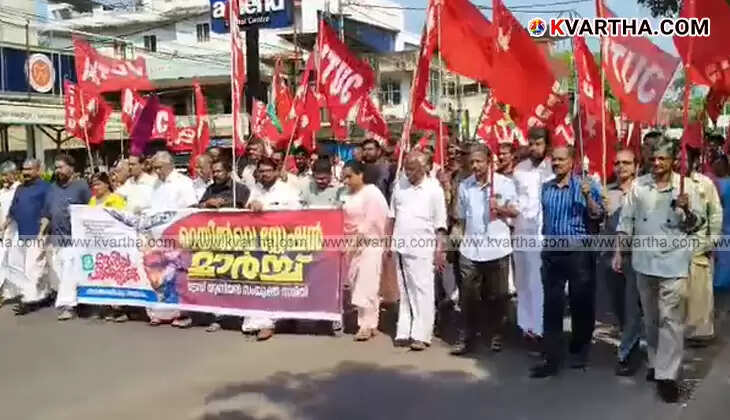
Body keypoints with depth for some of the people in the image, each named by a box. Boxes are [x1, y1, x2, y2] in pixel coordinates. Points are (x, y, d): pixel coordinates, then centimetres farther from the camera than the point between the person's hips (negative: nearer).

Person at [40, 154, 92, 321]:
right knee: (57, 272, 8)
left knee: (69, 273, -9)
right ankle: (68, 300, 19)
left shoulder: (81, 186, -2)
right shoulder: (52, 188, 15)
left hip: (74, 238, -6)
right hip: (55, 237, 6)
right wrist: (41, 234, 12)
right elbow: (47, 214, 19)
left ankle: (66, 304, -8)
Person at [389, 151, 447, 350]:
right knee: (404, 291, 10)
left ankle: (421, 335, 1)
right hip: (401, 247, 5)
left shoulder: (434, 189, -5)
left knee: (422, 292, -4)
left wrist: (439, 250, -9)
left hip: (422, 249, -4)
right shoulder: (400, 185, 8)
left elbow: (440, 224, -4)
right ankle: (404, 332, 17)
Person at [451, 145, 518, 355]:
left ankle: (497, 336, 21)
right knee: (468, 297, 4)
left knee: (497, 296, 7)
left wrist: (500, 208, -19)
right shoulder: (464, 185, 8)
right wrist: (466, 238, 12)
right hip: (469, 250, 3)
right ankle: (465, 338, 10)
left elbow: (515, 211, 0)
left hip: (497, 249, -2)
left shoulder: (504, 183, -3)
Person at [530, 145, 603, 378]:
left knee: (581, 304, 8)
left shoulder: (585, 185, -5)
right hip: (551, 252, 4)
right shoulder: (545, 188, 9)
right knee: (552, 306, 3)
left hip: (579, 252, -4)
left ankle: (579, 352, 26)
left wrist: (588, 196, -25)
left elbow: (597, 216, -11)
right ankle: (552, 358, 6)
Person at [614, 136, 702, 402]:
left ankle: (667, 375, -2)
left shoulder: (686, 186, -3)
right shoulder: (638, 185, 4)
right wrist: (618, 251, 3)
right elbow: (626, 220, 7)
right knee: (650, 318, 15)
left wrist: (687, 210, -21)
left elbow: (694, 225, 0)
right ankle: (656, 363, 30)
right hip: (644, 261, 3)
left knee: (670, 319, -5)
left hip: (673, 262, -3)